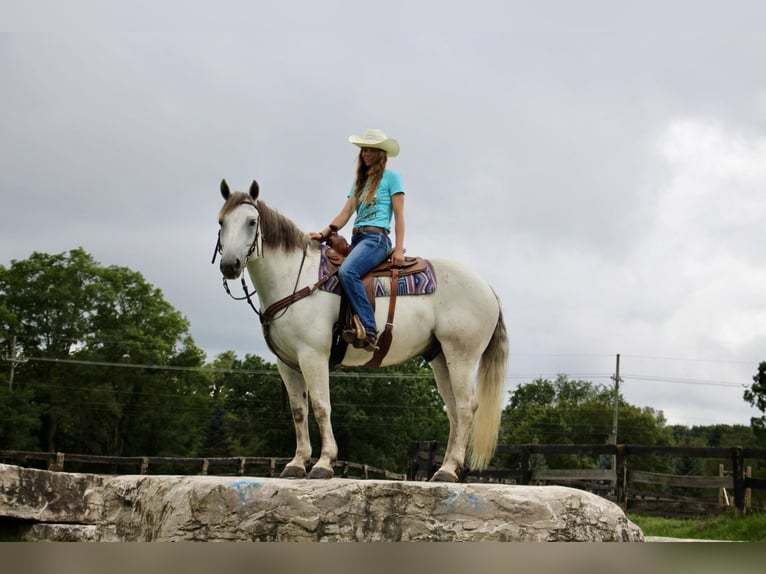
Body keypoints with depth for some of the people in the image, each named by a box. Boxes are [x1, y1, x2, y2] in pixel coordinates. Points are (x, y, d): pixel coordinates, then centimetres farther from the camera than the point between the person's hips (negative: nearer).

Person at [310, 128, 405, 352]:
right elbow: (345, 213, 14)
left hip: (377, 237, -8)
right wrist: (324, 234, -2)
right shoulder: (360, 182, 24)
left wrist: (399, 249, -11)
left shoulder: (391, 178, 6)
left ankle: (368, 331, -39)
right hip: (356, 238, 8)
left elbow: (399, 215, -1)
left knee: (347, 271, -34)